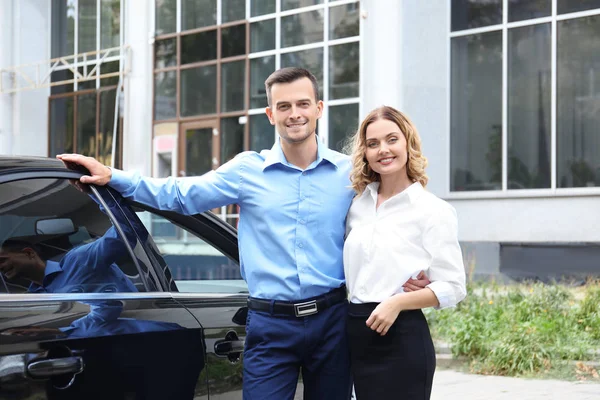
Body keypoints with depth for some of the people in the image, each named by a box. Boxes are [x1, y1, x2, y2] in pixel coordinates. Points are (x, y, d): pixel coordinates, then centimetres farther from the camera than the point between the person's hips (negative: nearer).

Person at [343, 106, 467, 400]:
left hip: (402, 339, -5)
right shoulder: (357, 204, 9)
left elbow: (452, 287, -9)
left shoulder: (433, 210, -6)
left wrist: (398, 302, -20)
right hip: (357, 335, 5)